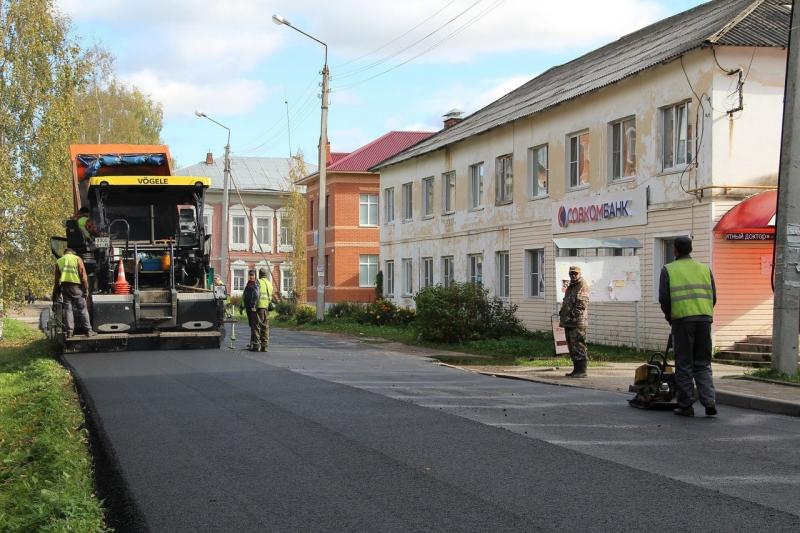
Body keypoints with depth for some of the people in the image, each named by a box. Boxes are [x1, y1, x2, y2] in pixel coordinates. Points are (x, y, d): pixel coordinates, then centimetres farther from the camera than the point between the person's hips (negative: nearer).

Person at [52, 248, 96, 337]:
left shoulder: (59, 261, 16)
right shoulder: (77, 259, 7)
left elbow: (56, 280, 16)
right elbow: (83, 274, -4)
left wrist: (55, 296, 18)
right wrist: (86, 289, -4)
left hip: (64, 286, 3)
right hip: (76, 286, -3)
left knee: (67, 309, 5)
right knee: (82, 309, 1)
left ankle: (69, 331, 0)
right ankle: (88, 330, -1)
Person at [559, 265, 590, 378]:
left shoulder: (583, 286, -8)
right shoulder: (570, 287, 21)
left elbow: (582, 304, -16)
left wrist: (572, 315, -18)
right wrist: (562, 313, 15)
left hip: (578, 322, -10)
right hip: (568, 322, 10)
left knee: (578, 347, -10)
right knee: (572, 347, 12)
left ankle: (581, 371, -8)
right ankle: (576, 369, 18)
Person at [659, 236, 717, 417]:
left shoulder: (668, 270, 3)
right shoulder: (704, 269, 15)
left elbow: (664, 298, -3)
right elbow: (713, 297, 11)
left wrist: (669, 316, 14)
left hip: (682, 319, -3)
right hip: (705, 319, 3)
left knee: (684, 365, 4)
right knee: (703, 364, 11)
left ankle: (686, 406, 6)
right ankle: (709, 402, -1)